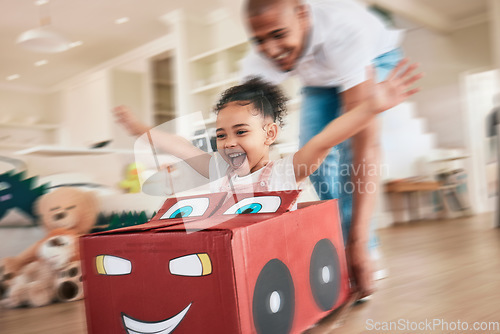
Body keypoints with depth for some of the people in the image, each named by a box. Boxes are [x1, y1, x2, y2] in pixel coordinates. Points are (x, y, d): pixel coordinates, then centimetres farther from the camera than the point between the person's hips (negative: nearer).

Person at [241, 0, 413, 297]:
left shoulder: (343, 30, -45)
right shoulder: (260, 61, -31)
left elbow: (366, 138, -51)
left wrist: (359, 240, -55)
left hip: (375, 60, -4)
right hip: (321, 79, 5)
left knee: (350, 145, -28)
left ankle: (364, 252, -14)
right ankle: (341, 247, 5)